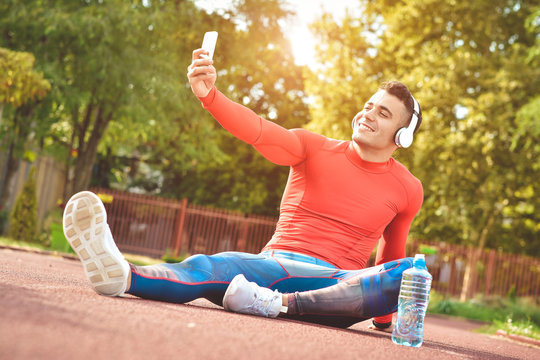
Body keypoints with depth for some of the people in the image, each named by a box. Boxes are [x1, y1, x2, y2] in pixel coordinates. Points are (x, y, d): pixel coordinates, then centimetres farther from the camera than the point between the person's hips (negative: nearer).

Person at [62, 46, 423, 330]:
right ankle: (120, 274, -67)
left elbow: (393, 255, 25)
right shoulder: (316, 149, 8)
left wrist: (383, 312, 20)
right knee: (215, 266, -35)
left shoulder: (407, 189, 12)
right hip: (276, 265, 0)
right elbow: (260, 131, -10)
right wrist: (209, 95, -27)